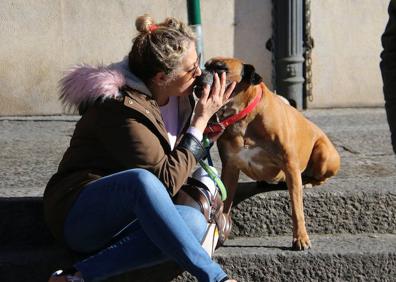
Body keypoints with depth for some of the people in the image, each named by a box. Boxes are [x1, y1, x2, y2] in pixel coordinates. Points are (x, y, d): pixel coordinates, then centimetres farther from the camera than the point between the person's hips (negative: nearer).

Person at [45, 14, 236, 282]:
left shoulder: (178, 97, 6)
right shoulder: (122, 111, -20)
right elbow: (168, 180, -19)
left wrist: (209, 116, 6)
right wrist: (201, 121, -12)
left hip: (128, 218, 8)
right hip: (77, 217, -8)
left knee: (194, 222, -26)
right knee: (141, 180, -40)